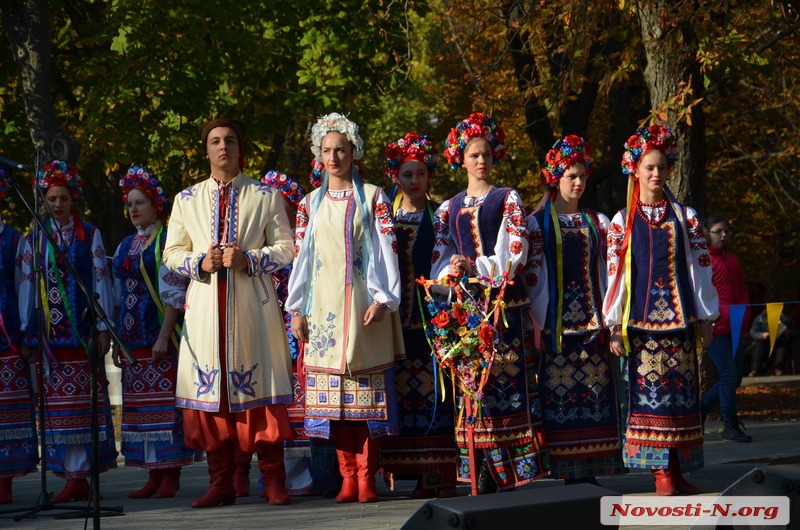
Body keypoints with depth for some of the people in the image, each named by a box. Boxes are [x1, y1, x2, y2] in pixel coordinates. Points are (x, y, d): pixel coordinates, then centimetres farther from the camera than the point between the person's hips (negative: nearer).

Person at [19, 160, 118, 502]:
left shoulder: (90, 235, 6)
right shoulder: (35, 240, 11)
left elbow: (101, 281, 3)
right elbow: (27, 286, 9)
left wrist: (103, 329, -3)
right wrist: (26, 334, 5)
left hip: (82, 330, -2)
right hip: (49, 332, 2)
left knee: (84, 400, -4)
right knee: (58, 403, 0)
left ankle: (82, 476, -3)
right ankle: (73, 478, 3)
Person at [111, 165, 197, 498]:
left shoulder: (166, 241, -5)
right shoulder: (126, 246, 16)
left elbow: (173, 294, -12)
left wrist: (164, 336, -18)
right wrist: (117, 340, 13)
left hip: (159, 331, -7)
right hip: (133, 335, 7)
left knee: (165, 400, -6)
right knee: (139, 404, 6)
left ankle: (172, 475, -2)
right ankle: (155, 476, 11)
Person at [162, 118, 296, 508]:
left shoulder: (265, 196, 9)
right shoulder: (186, 200, 14)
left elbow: (285, 247, 4)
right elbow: (172, 253, 12)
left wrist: (248, 259, -13)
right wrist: (201, 262, -8)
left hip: (253, 304, -2)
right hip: (205, 304, 2)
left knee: (260, 389, -5)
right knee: (210, 390, -1)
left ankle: (273, 481, 1)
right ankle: (220, 483, 6)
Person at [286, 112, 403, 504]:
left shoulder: (372, 197, 7)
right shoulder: (311, 203, 13)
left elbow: (386, 249, 1)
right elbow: (300, 255, 11)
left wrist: (383, 299, -9)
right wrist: (296, 309, 5)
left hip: (362, 305, -2)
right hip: (323, 307, 2)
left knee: (366, 393, -5)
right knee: (332, 394, -1)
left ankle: (366, 477, -2)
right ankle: (348, 478, 3)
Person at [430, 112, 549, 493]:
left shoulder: (507, 199, 8)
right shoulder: (449, 208, 17)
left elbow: (516, 253, -3)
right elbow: (439, 262, 11)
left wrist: (474, 267, -10)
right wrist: (451, 273, -10)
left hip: (502, 302, -3)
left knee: (504, 377, -9)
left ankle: (509, 473, -8)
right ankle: (479, 474, 1)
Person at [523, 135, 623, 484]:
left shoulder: (597, 222, 14)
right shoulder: (538, 223, 4)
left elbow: (607, 272, 12)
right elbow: (531, 276, 0)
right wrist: (535, 324, -8)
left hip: (592, 322, 3)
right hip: (556, 322, -3)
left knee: (594, 392, -1)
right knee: (558, 392, -7)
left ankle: (589, 468, 3)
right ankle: (567, 471, -3)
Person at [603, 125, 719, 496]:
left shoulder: (685, 217, 9)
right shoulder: (622, 221, 6)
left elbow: (700, 268, 8)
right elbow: (614, 273, 3)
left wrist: (704, 319, 2)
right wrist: (614, 327, -3)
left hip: (678, 318, 1)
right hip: (640, 319, -1)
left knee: (680, 392, 0)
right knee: (647, 392, -5)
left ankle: (677, 469, 6)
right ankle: (660, 471, -1)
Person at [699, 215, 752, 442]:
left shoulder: (733, 259, 16)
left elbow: (742, 289, 21)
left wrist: (745, 312, 4)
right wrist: (723, 313, -17)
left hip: (734, 328, 8)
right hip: (715, 327, -8)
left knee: (734, 377, 11)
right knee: (729, 375, -9)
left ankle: (701, 408, 27)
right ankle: (730, 426, 0)